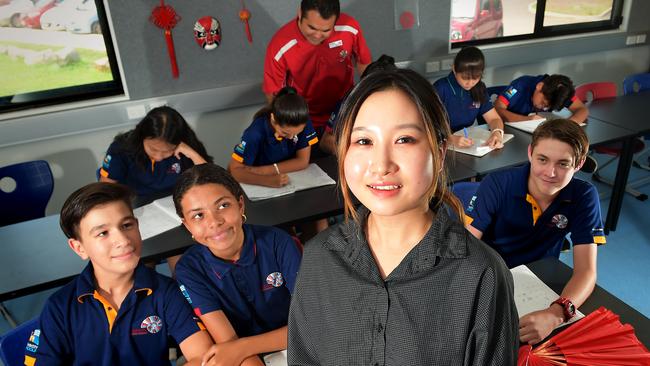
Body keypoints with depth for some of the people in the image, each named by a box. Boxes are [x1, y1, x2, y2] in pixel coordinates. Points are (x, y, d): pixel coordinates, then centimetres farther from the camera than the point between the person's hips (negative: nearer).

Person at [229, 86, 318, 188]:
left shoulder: (304, 122, -20)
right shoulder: (256, 132, -27)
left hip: (294, 178, 3)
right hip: (261, 184, -3)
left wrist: (266, 170, -25)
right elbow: (234, 170, -25)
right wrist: (268, 180, -41)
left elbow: (303, 161, -15)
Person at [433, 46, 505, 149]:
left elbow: (494, 118, 5)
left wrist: (497, 132, -18)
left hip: (468, 141, 5)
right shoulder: (440, 88, -14)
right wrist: (452, 139, -39)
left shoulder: (479, 88, 4)